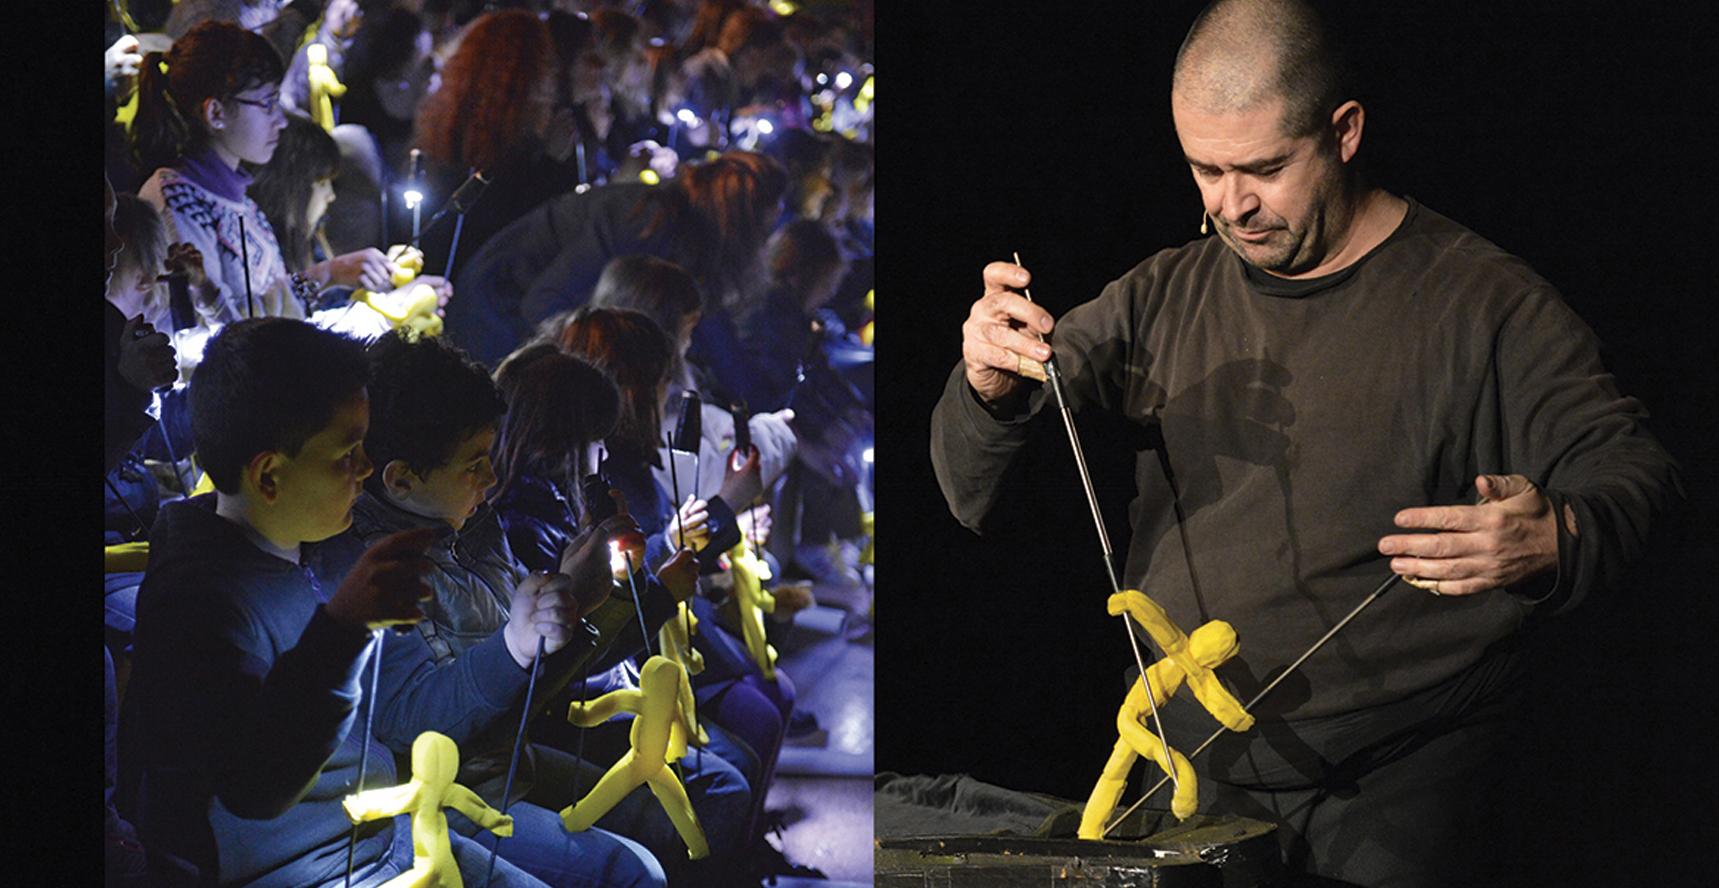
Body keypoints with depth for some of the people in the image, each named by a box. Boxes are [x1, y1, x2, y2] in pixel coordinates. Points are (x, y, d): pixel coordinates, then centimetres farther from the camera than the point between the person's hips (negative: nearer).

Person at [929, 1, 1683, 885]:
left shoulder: (1484, 302, -3)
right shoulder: (1161, 298, 10)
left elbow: (1633, 471, -4)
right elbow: (981, 496, 9)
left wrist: (1558, 542, -28)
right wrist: (989, 391, -15)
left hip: (1399, 782, -3)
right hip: (1185, 771, 4)